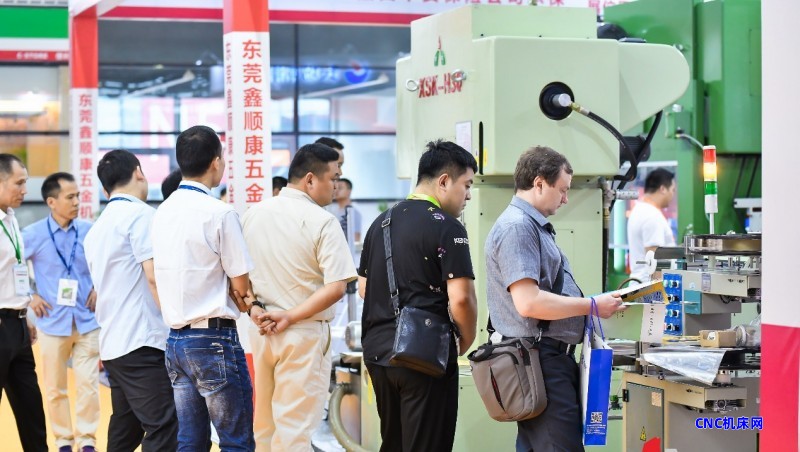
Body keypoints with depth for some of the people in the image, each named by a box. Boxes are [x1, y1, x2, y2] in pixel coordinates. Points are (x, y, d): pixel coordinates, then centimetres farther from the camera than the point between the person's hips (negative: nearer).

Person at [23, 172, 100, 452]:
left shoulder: (89, 231, -2)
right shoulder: (34, 235, -6)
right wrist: (29, 297, -2)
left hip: (87, 321, 1)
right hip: (53, 322, -1)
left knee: (88, 385, 0)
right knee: (55, 388, 8)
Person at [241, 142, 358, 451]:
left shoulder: (253, 214, 5)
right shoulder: (322, 222, -12)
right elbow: (336, 287, -19)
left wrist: (254, 311, -1)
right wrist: (290, 317, -14)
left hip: (261, 330, 6)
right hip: (305, 333, -6)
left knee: (264, 422, 16)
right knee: (295, 426, -1)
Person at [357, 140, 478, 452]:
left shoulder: (381, 222, 12)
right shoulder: (447, 227, -12)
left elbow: (364, 287, 19)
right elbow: (460, 298, -19)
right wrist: (466, 341, -2)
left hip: (377, 351, 8)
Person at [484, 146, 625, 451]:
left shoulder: (534, 226, 19)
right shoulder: (516, 227, -14)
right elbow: (528, 302, -23)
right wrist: (593, 305, -15)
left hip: (551, 357, 11)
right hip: (539, 360, -11)